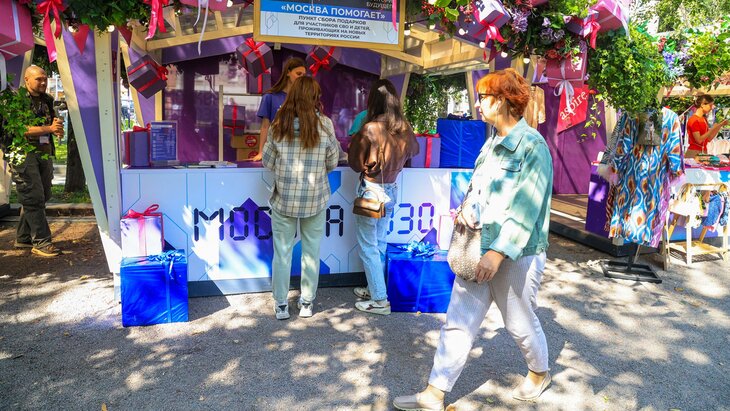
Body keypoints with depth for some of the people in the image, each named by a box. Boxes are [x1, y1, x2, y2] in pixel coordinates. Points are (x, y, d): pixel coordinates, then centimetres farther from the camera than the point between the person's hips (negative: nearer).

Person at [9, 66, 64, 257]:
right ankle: (41, 242, -7)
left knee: (41, 197, 10)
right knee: (33, 198, -9)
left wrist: (57, 129, 1)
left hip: (44, 153, 8)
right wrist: (48, 128, -21)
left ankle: (23, 238, 21)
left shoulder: (46, 100, 17)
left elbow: (52, 124, 25)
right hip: (24, 153, -7)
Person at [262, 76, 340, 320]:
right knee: (311, 251, 13)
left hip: (284, 198, 0)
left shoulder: (279, 125, -6)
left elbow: (268, 163, 1)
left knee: (282, 252, 11)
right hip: (315, 199, 0)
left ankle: (281, 305, 20)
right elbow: (332, 164, -1)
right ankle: (306, 303, 23)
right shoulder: (324, 125, -8)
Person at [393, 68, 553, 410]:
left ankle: (540, 374, 43)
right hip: (479, 248, 7)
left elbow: (525, 209, -20)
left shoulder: (532, 146, -14)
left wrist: (498, 253, -25)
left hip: (517, 254, -7)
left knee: (520, 324, 14)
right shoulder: (492, 143, 10)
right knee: (458, 323, 7)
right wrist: (467, 206, -3)